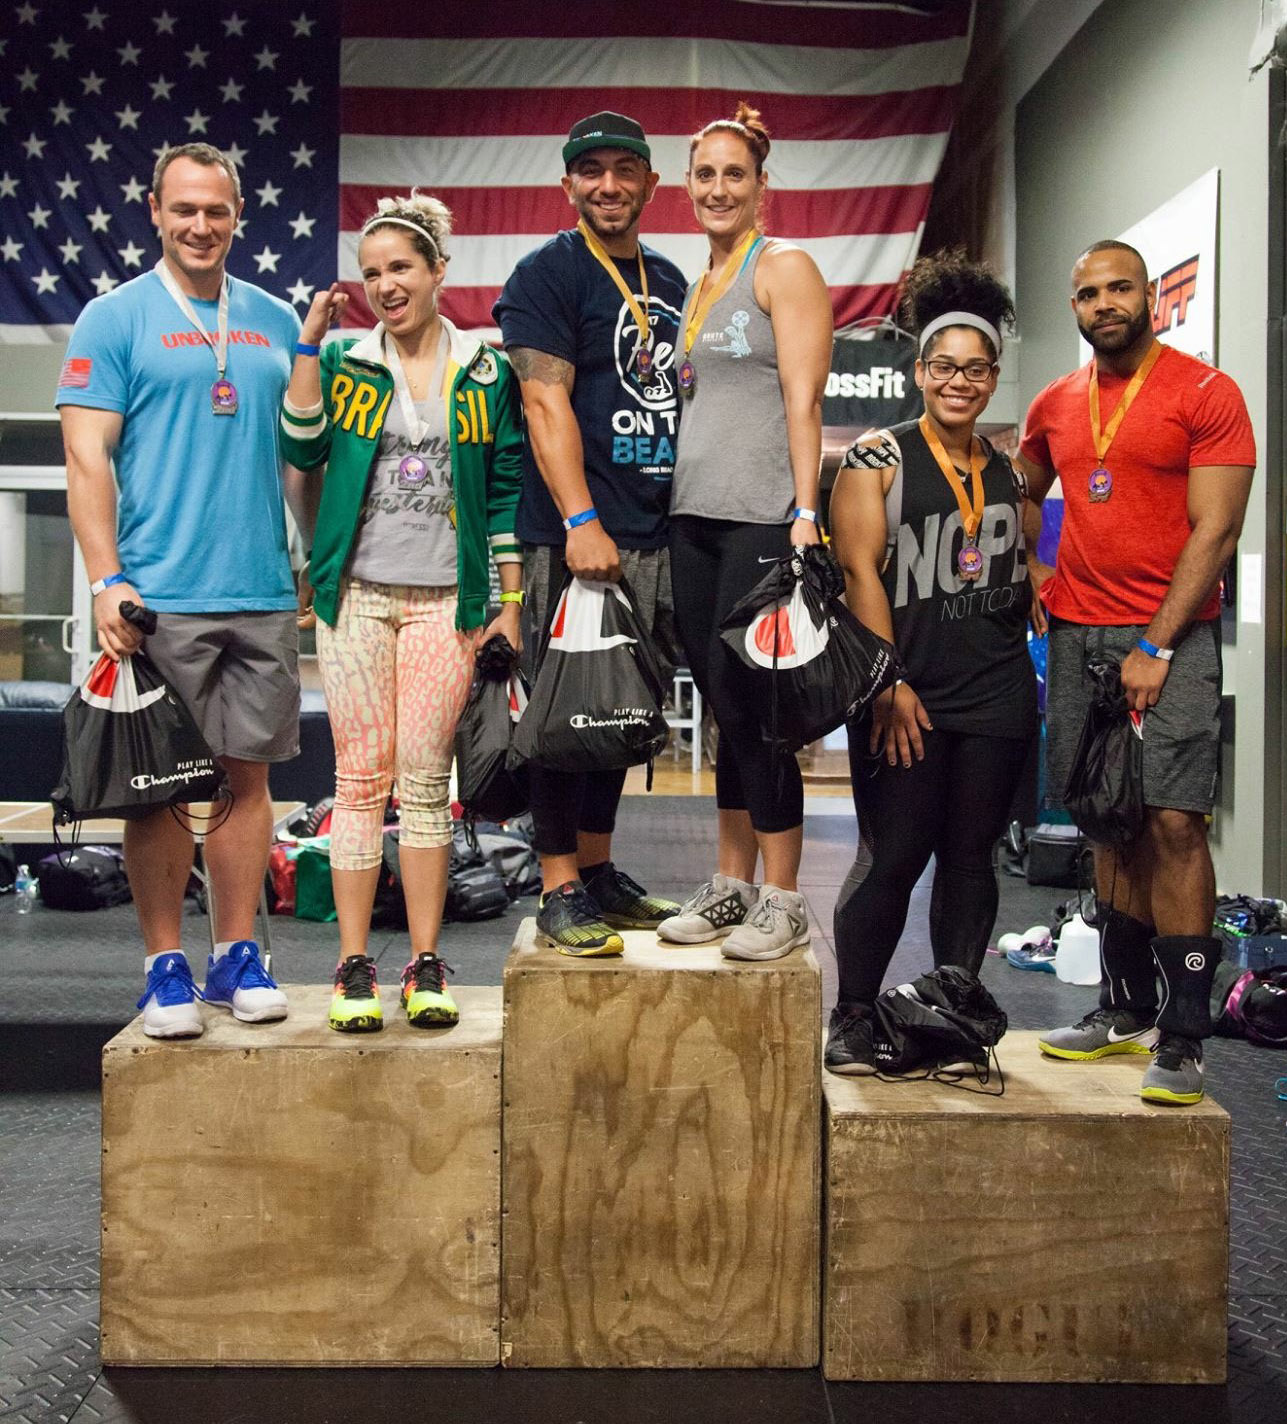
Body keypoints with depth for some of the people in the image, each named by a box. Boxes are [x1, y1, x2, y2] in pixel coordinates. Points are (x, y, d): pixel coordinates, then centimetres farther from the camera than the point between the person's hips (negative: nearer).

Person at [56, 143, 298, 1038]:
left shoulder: (275, 322, 14)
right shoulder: (115, 318, 2)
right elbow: (88, 456, -3)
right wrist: (107, 579, -12)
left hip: (264, 596, 4)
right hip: (159, 597, -4)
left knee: (248, 772, 7)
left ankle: (239, 956, 17)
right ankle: (166, 966, 11)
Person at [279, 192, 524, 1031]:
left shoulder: (486, 373, 8)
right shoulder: (345, 362, 10)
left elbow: (506, 492, 8)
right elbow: (302, 449, -4)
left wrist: (510, 602, 3)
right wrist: (310, 347, -7)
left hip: (446, 599, -1)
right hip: (357, 594, 1)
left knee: (426, 777, -1)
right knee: (361, 774, -1)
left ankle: (427, 964, 7)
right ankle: (354, 965, 5)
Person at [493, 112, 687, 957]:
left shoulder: (671, 283, 19)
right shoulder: (548, 274, -3)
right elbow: (547, 402, -13)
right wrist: (581, 520, -21)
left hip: (657, 532, 7)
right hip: (577, 535, -7)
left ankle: (599, 869, 23)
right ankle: (561, 889, 2)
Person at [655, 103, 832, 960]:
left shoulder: (785, 268, -1)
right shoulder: (694, 286, 20)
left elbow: (802, 400, -9)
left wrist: (806, 515, -18)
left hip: (763, 517, -7)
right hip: (693, 517, 7)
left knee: (748, 699, -7)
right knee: (724, 706, 9)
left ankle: (783, 902, 2)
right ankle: (732, 884, 18)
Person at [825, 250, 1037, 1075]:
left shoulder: (1009, 471, 13)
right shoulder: (879, 459, -1)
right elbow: (860, 571, -7)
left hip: (998, 695, 4)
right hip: (906, 694, -4)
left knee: (970, 856, 8)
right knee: (893, 857, -3)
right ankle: (854, 1015, 10)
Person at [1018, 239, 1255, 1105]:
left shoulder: (1206, 393, -3)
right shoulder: (1056, 405, 13)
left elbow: (1214, 532, -9)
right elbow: (1025, 494, 31)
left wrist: (1156, 647, -14)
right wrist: (1030, 572, 14)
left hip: (1169, 636, -5)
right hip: (1076, 634, 5)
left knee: (1174, 823, -11)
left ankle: (1182, 1040, -6)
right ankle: (1126, 1010, 19)